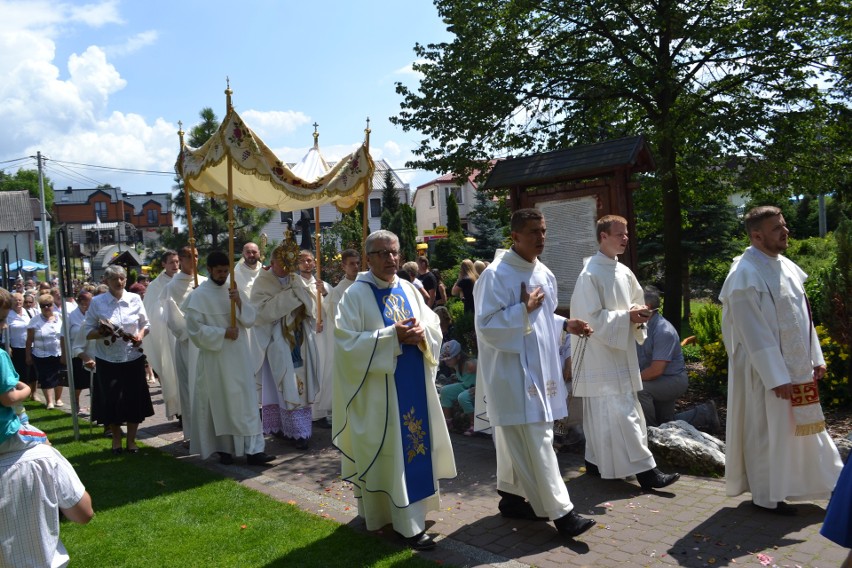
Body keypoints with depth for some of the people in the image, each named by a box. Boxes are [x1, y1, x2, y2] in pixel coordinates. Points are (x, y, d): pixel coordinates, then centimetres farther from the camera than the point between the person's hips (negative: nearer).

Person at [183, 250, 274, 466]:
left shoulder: (234, 291, 8)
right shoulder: (199, 295, -7)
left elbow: (250, 319, 4)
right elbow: (195, 329, -11)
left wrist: (239, 302, -13)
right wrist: (223, 333, -16)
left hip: (239, 356, 4)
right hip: (215, 358, -4)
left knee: (247, 402, 2)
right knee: (220, 404, 5)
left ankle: (253, 450, 5)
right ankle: (224, 448, 20)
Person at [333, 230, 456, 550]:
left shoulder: (409, 290, 9)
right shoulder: (356, 295, -8)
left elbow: (435, 328, 9)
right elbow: (348, 342, -16)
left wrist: (422, 333, -15)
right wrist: (392, 336, -22)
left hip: (415, 384, 6)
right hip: (379, 389, -6)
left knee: (414, 444, 14)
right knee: (389, 451, 0)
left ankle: (409, 510, 31)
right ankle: (407, 523, 10)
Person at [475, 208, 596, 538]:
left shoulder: (544, 273, 10)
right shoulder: (496, 275, -15)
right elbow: (486, 325, -19)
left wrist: (567, 324, 3)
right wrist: (524, 309, -19)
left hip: (540, 369, 8)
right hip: (513, 373, -8)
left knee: (517, 440, 16)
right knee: (535, 443, -5)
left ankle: (512, 498, 28)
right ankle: (559, 511, 3)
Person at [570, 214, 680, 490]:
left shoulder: (624, 272, 10)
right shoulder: (590, 275, -15)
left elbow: (637, 301, 20)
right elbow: (592, 318, -19)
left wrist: (639, 314, -2)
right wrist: (628, 316, -19)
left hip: (621, 353, 9)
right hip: (601, 355, -9)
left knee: (602, 413, 16)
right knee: (621, 412, -6)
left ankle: (595, 461, 27)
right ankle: (644, 470, -2)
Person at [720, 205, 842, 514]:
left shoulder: (785, 265, 7)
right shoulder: (746, 275, -20)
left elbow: (802, 315, 13)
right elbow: (755, 334, -22)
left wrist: (816, 358, 10)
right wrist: (777, 378, -21)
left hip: (797, 367, 8)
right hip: (767, 371, -8)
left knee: (799, 427, 19)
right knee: (769, 431, 4)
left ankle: (820, 483, 35)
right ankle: (768, 496, 20)